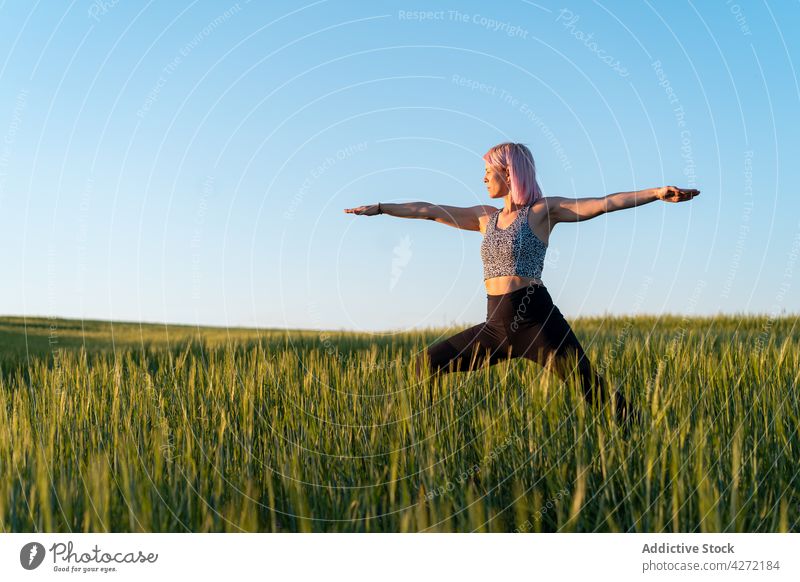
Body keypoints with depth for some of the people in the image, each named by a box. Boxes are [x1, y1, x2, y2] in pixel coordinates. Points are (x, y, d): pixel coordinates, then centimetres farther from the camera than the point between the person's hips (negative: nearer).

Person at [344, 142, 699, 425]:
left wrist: (657, 192, -23)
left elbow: (603, 203, -11)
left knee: (593, 392, -11)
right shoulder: (485, 217, 16)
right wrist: (380, 208, 23)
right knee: (429, 362, 6)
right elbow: (430, 211, 20)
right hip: (497, 325, 6)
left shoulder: (543, 210, 0)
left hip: (537, 320, -6)